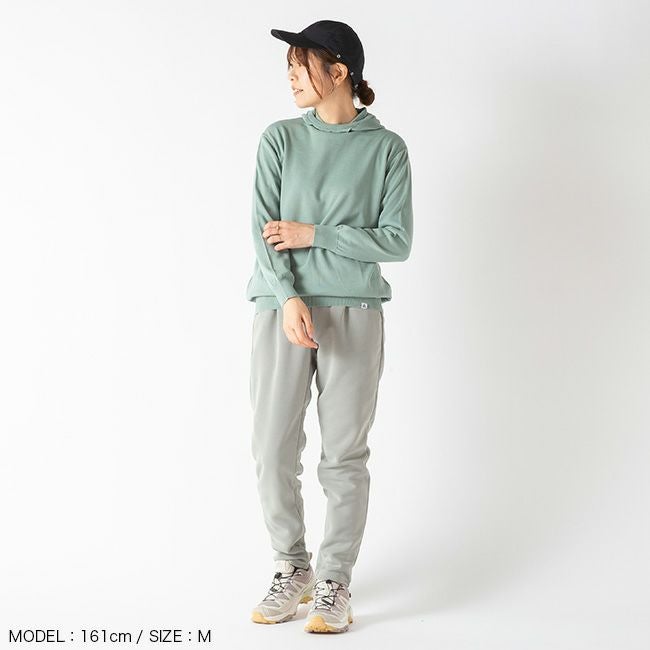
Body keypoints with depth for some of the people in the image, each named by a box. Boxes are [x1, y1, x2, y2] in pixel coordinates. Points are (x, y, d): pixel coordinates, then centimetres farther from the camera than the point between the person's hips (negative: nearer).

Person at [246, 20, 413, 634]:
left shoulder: (386, 148, 4)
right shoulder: (280, 139, 8)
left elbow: (397, 240, -2)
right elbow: (265, 231, 0)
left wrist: (312, 234, -7)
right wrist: (289, 297, -15)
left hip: (354, 312, -1)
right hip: (281, 307, 2)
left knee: (344, 455, 1)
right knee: (273, 451, 0)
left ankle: (334, 583, 13)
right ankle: (292, 568, 19)